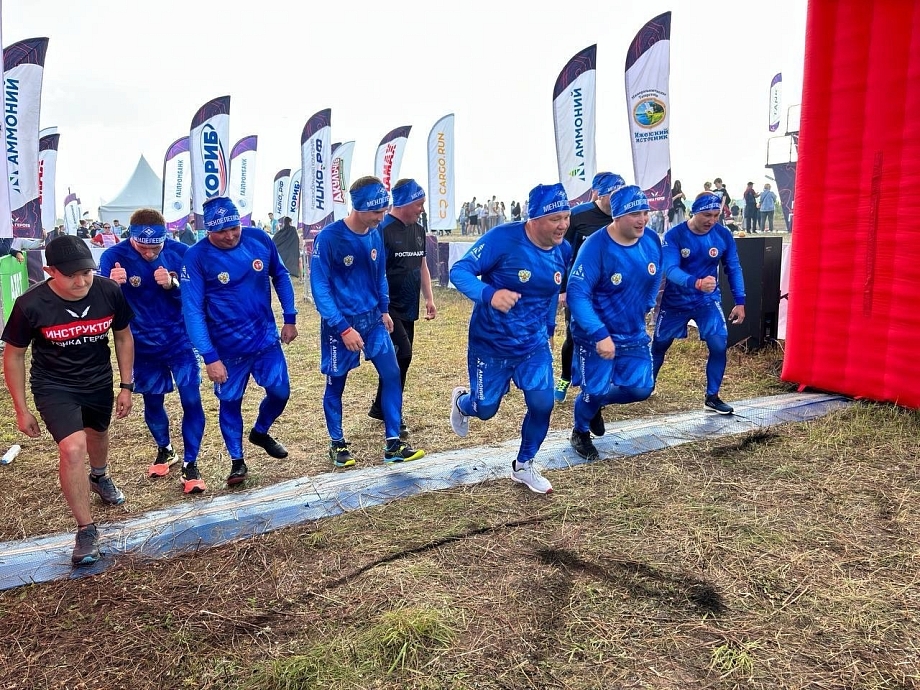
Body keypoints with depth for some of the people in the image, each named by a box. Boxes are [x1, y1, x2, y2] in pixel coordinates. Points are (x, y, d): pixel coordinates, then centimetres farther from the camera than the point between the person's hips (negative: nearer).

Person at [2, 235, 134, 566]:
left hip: (99, 382, 3)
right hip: (54, 387, -3)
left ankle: (100, 477, 62)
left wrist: (126, 386, -1)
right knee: (72, 448, -22)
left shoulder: (109, 292, -22)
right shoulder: (31, 305, -26)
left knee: (97, 432, 28)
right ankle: (86, 530, -4)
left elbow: (123, 337, -4)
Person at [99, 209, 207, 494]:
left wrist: (173, 285, -29)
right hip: (144, 345, 1)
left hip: (180, 341, -1)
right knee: (152, 403, 16)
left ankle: (190, 464, 10)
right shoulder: (114, 256, -14)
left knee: (192, 402, -5)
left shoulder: (180, 252, -13)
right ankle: (165, 451, 41)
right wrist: (112, 285, -40)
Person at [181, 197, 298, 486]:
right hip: (227, 346, -3)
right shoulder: (196, 257, -17)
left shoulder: (259, 239, -8)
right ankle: (237, 461, 30)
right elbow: (193, 310, -17)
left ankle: (260, 432, 41)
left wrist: (290, 318, 6)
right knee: (230, 402, 11)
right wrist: (209, 356, -21)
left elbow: (280, 276, 7)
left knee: (280, 391, 11)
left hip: (266, 337, 3)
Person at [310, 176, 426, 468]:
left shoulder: (375, 236, 0)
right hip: (341, 323, -5)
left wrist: (384, 310, 14)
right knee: (335, 384, 9)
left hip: (372, 318, 6)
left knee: (392, 374, 2)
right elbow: (320, 288, -18)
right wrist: (343, 328, -20)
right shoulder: (328, 238, -19)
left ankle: (393, 444, 12)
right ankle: (337, 444, 27)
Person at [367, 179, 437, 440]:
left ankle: (379, 407, 28)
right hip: (388, 309, -8)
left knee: (399, 359, 12)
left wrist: (429, 298, 16)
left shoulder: (418, 231, 12)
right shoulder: (382, 229, -14)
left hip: (409, 309, 8)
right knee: (402, 354, -14)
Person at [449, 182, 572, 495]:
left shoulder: (563, 250, -5)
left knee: (542, 404, -3)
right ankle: (462, 402, 50)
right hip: (490, 345, -4)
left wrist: (549, 328, 19)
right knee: (485, 409, 10)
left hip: (535, 346, 4)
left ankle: (524, 466, 23)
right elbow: (459, 271, -27)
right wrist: (490, 294, -45)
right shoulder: (503, 238, -24)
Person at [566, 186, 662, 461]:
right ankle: (581, 433, 34)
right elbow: (577, 295, -28)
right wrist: (600, 335, -34)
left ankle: (596, 403, 37)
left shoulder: (652, 241, -7)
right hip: (595, 335, -6)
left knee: (641, 389, 6)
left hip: (634, 333, 6)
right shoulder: (596, 247, -25)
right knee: (595, 390, 2)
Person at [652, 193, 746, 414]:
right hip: (675, 301, -1)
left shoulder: (724, 235, -11)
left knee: (719, 346, -12)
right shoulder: (674, 236, -20)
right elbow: (670, 270, -32)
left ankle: (712, 397, 5)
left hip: (708, 300, 1)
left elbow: (733, 269, 0)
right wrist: (696, 283, -49)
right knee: (659, 345, 14)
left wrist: (740, 301, -4)